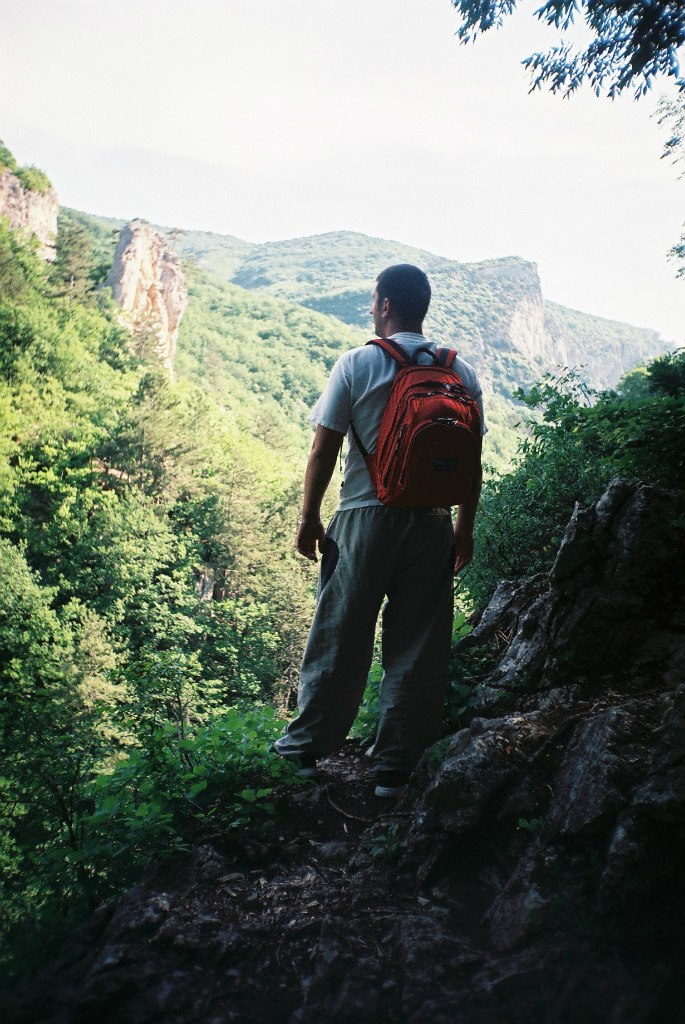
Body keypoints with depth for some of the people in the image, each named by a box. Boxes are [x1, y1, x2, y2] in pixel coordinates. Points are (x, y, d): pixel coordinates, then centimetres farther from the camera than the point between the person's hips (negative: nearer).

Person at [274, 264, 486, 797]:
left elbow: (324, 450, -5)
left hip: (365, 518, -2)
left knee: (339, 638, 10)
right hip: (433, 526, 3)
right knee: (418, 647, 9)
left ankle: (307, 746, 26)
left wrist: (309, 518, 5)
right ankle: (394, 767, 19)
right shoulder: (461, 373, 5)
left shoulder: (356, 364, -4)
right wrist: (465, 528, 14)